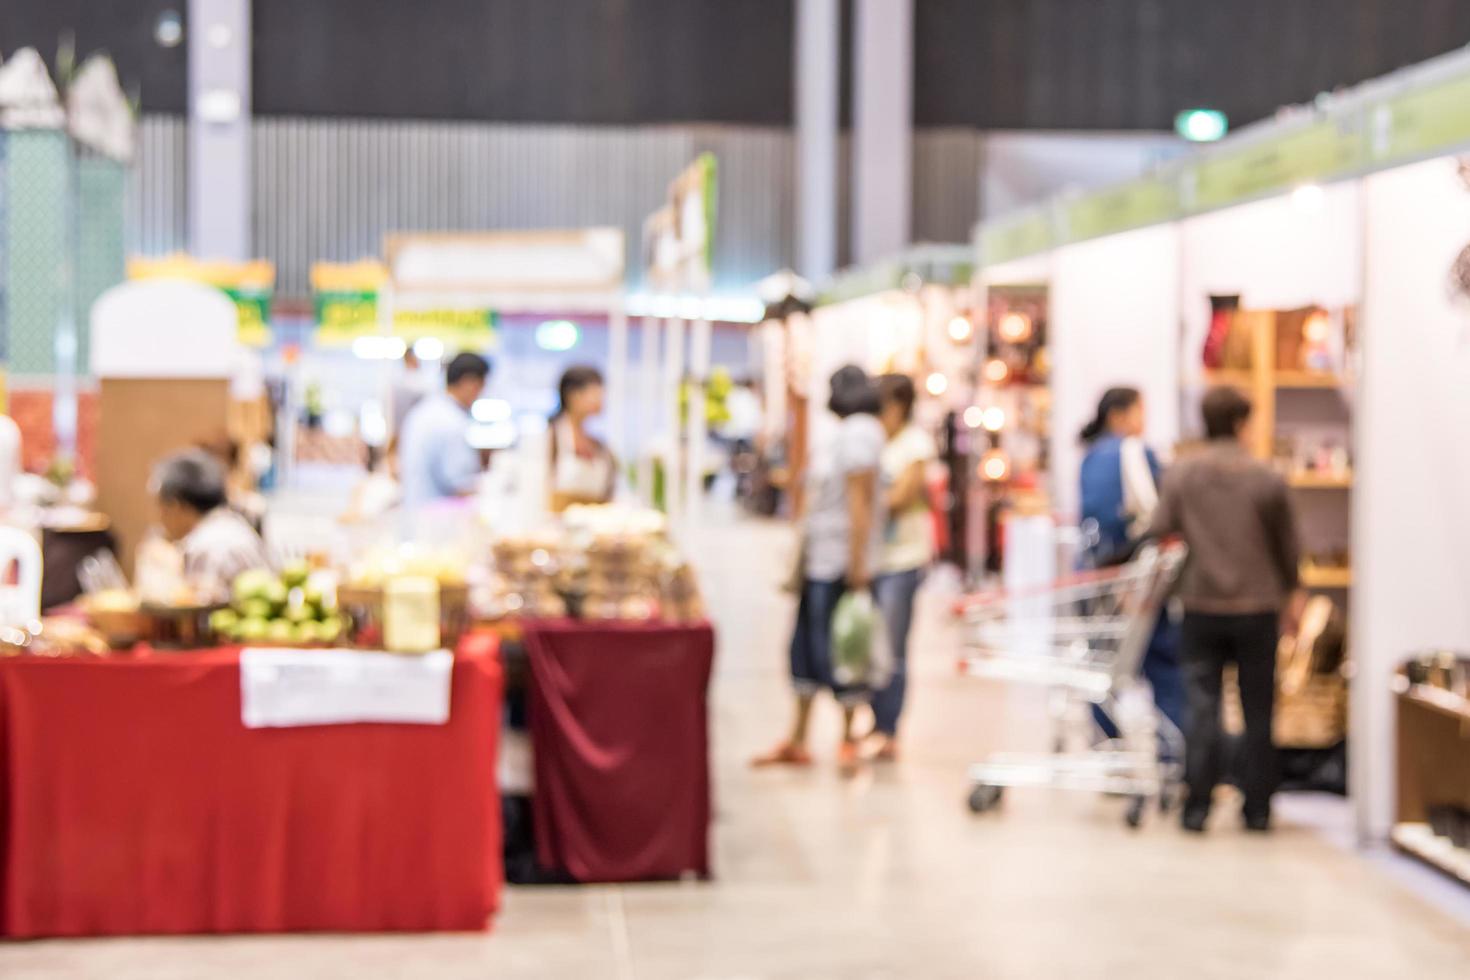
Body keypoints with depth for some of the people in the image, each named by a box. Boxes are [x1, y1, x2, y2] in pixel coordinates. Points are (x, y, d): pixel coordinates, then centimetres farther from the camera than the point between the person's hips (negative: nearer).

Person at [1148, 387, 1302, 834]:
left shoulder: (1181, 475, -3)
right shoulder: (1266, 480, -5)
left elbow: (1160, 530, -5)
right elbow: (1288, 545, 5)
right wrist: (1290, 590, 21)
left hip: (1202, 606, 1)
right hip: (1258, 607, -1)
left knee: (1202, 709, 4)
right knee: (1258, 712, 9)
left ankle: (1197, 807, 1)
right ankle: (1257, 809, 13)